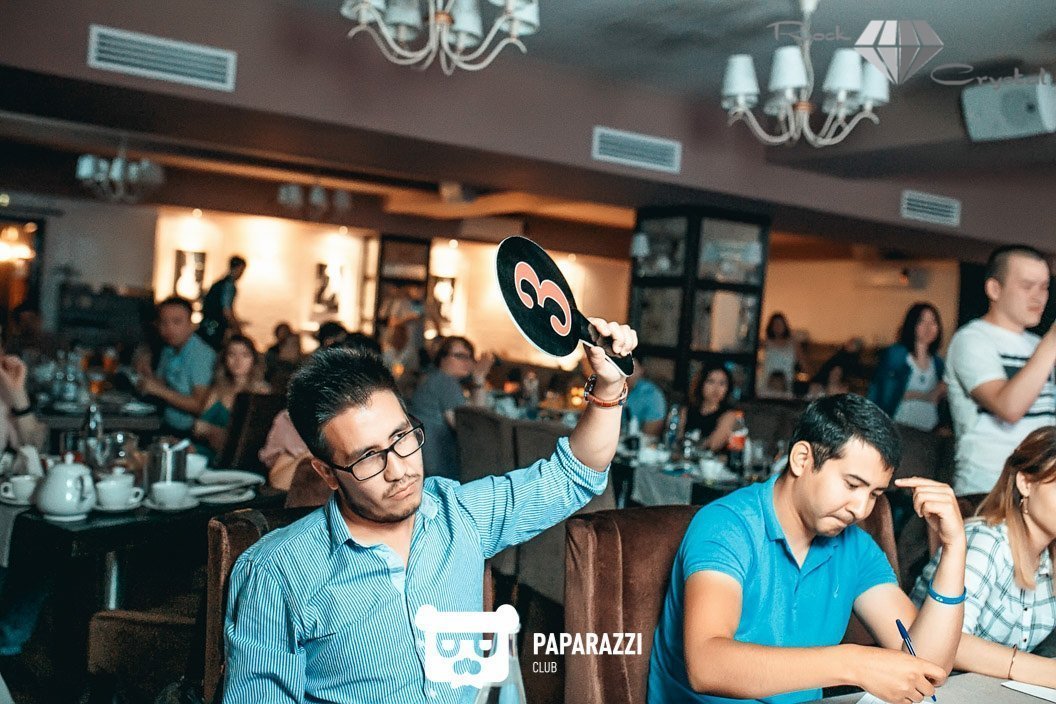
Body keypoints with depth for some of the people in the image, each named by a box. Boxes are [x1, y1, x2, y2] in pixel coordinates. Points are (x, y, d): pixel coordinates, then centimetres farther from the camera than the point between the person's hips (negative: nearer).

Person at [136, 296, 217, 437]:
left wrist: (160, 390, -21)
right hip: (168, 427, 7)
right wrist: (148, 374, -1)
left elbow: (199, 406, -20)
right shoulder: (168, 351, 9)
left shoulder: (202, 354, -15)